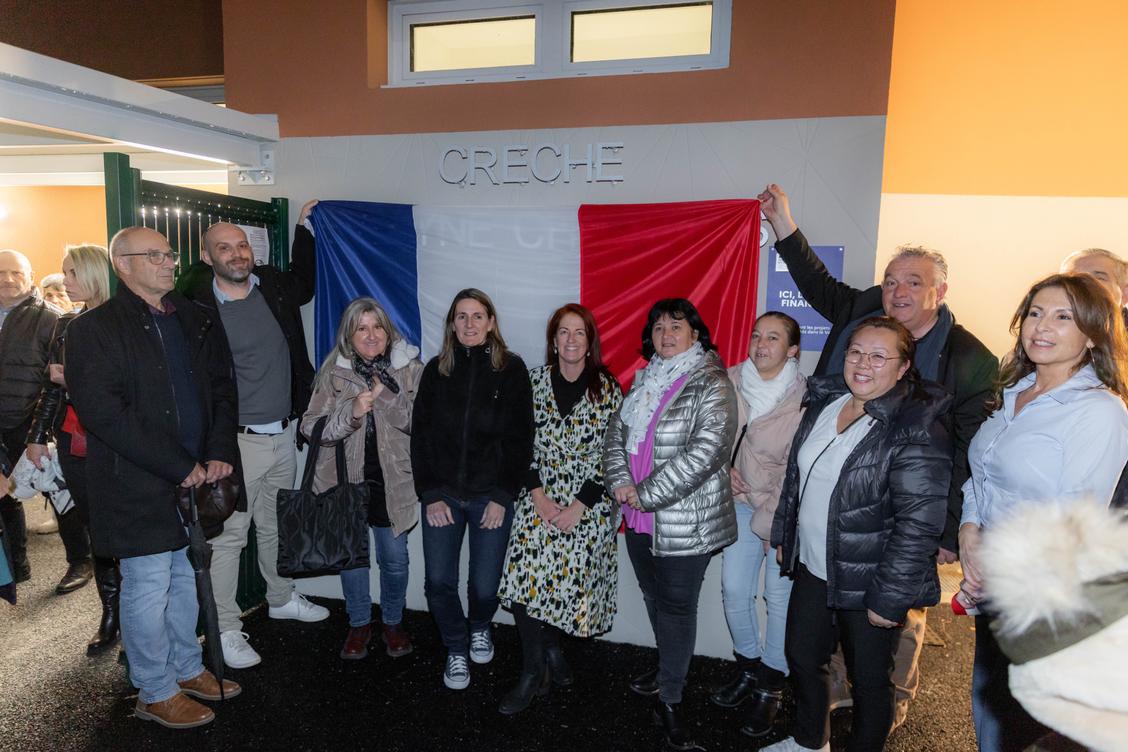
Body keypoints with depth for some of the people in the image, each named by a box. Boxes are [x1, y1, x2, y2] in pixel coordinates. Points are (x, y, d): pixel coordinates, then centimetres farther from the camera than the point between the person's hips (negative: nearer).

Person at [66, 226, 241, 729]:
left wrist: (220, 453, -4)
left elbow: (222, 388, 10)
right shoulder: (94, 328, -8)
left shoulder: (197, 320, 9)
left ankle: (187, 668, 35)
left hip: (197, 478, 5)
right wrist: (179, 467, -18)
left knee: (187, 579, 17)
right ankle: (155, 693, 24)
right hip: (139, 488, -5)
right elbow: (101, 412, -17)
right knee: (148, 589, 6)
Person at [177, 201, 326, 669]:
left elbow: (304, 286, 26)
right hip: (237, 440, -6)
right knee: (228, 536, 2)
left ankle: (282, 599, 41)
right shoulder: (198, 306, -14)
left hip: (284, 434, 6)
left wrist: (303, 227, 23)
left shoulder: (272, 284, 3)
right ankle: (225, 630, 18)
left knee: (276, 525, 22)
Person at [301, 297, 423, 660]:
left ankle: (393, 621, 34)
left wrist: (387, 395, -23)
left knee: (394, 557, 8)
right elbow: (311, 427, -9)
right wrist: (352, 412, -26)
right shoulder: (333, 372, -4)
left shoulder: (410, 368, -4)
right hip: (346, 477, 1)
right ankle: (359, 624, 35)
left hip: (392, 479, 0)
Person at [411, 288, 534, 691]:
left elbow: (520, 438, -4)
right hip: (442, 494, 2)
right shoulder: (437, 370, 4)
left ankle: (480, 628, 37)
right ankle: (456, 649, 27)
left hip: (491, 495, -2)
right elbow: (421, 435, 4)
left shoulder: (511, 369, -2)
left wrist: (503, 496, -8)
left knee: (484, 585, 2)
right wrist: (430, 495, -3)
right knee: (438, 581, -1)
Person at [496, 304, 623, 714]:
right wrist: (539, 496, -7)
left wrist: (578, 507, -11)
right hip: (540, 496, 2)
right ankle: (549, 654, 12)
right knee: (525, 572, -10)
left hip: (589, 501, -2)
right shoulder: (535, 381, 3)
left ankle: (538, 667, 25)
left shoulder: (607, 388, -4)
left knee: (569, 575, -2)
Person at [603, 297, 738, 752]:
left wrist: (646, 494, -20)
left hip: (685, 522, -7)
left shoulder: (711, 385, -13)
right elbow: (616, 432, 11)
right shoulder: (645, 380, 10)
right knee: (653, 597, 21)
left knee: (677, 605, 5)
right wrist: (619, 481, -8)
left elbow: (705, 451, -23)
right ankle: (670, 668, 44)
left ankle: (669, 698, 22)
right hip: (639, 519, 7)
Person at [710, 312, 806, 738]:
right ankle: (748, 669, 33)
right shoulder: (731, 381, -5)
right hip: (743, 502, 4)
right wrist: (724, 467, -4)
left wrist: (771, 522, -11)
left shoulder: (803, 398, -18)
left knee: (779, 597, 3)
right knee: (734, 590, 9)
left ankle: (770, 689, 24)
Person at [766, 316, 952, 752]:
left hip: (865, 584, -7)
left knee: (869, 681, 13)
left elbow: (919, 525, -22)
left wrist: (888, 599, -20)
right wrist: (783, 535, 16)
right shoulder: (823, 404, 2)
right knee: (802, 658, 21)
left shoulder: (918, 431, -20)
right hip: (812, 569, 7)